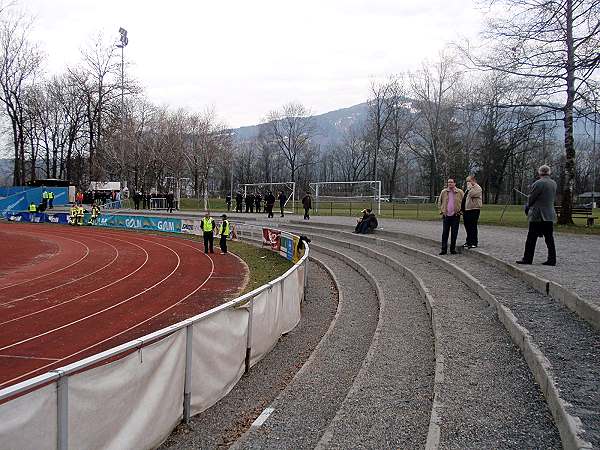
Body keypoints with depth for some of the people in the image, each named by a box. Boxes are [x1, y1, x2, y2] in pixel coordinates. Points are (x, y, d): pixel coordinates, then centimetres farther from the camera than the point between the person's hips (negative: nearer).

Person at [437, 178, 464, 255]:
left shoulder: (460, 192, 1)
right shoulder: (443, 192, 6)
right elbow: (439, 202, 15)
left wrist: (460, 210, -1)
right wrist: (441, 211, 7)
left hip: (455, 216, -1)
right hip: (446, 216, 1)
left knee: (454, 233, 3)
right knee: (445, 233, 0)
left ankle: (453, 249, 13)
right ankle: (444, 249, 3)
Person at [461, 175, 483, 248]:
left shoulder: (477, 188, -5)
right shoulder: (468, 188, 22)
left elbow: (472, 194, -23)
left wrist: (469, 187, -12)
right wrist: (462, 208, 18)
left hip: (474, 209, -8)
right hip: (466, 210, 8)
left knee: (473, 227, -7)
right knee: (467, 226, 11)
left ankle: (474, 242, -3)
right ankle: (469, 241, 20)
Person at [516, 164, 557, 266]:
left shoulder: (538, 183, -14)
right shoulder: (554, 183, 8)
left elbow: (531, 198, -9)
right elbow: (553, 197, 15)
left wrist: (527, 208, 9)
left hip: (537, 215, -7)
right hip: (550, 215, 7)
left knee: (531, 238, 0)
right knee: (549, 238, 8)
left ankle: (527, 258, 3)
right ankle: (552, 259, 8)